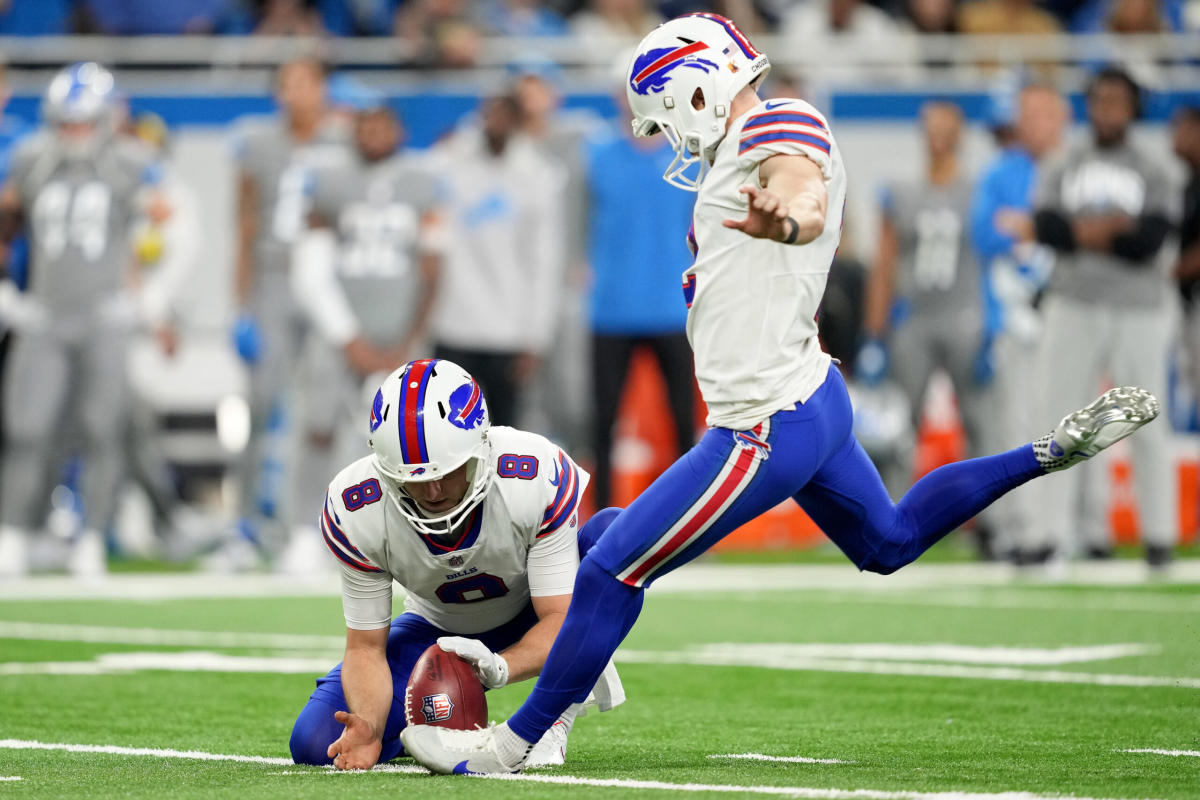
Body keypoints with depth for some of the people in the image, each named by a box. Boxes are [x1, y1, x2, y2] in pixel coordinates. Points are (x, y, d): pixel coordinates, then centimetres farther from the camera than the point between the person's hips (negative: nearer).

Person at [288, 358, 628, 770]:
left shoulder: (538, 478, -34)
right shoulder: (355, 512, -28)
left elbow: (560, 621, -32)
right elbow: (366, 648, -20)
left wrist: (499, 666, -53)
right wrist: (367, 728, -40)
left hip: (533, 621, -1)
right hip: (440, 629, 1)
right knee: (317, 743, -18)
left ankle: (558, 710, -18)